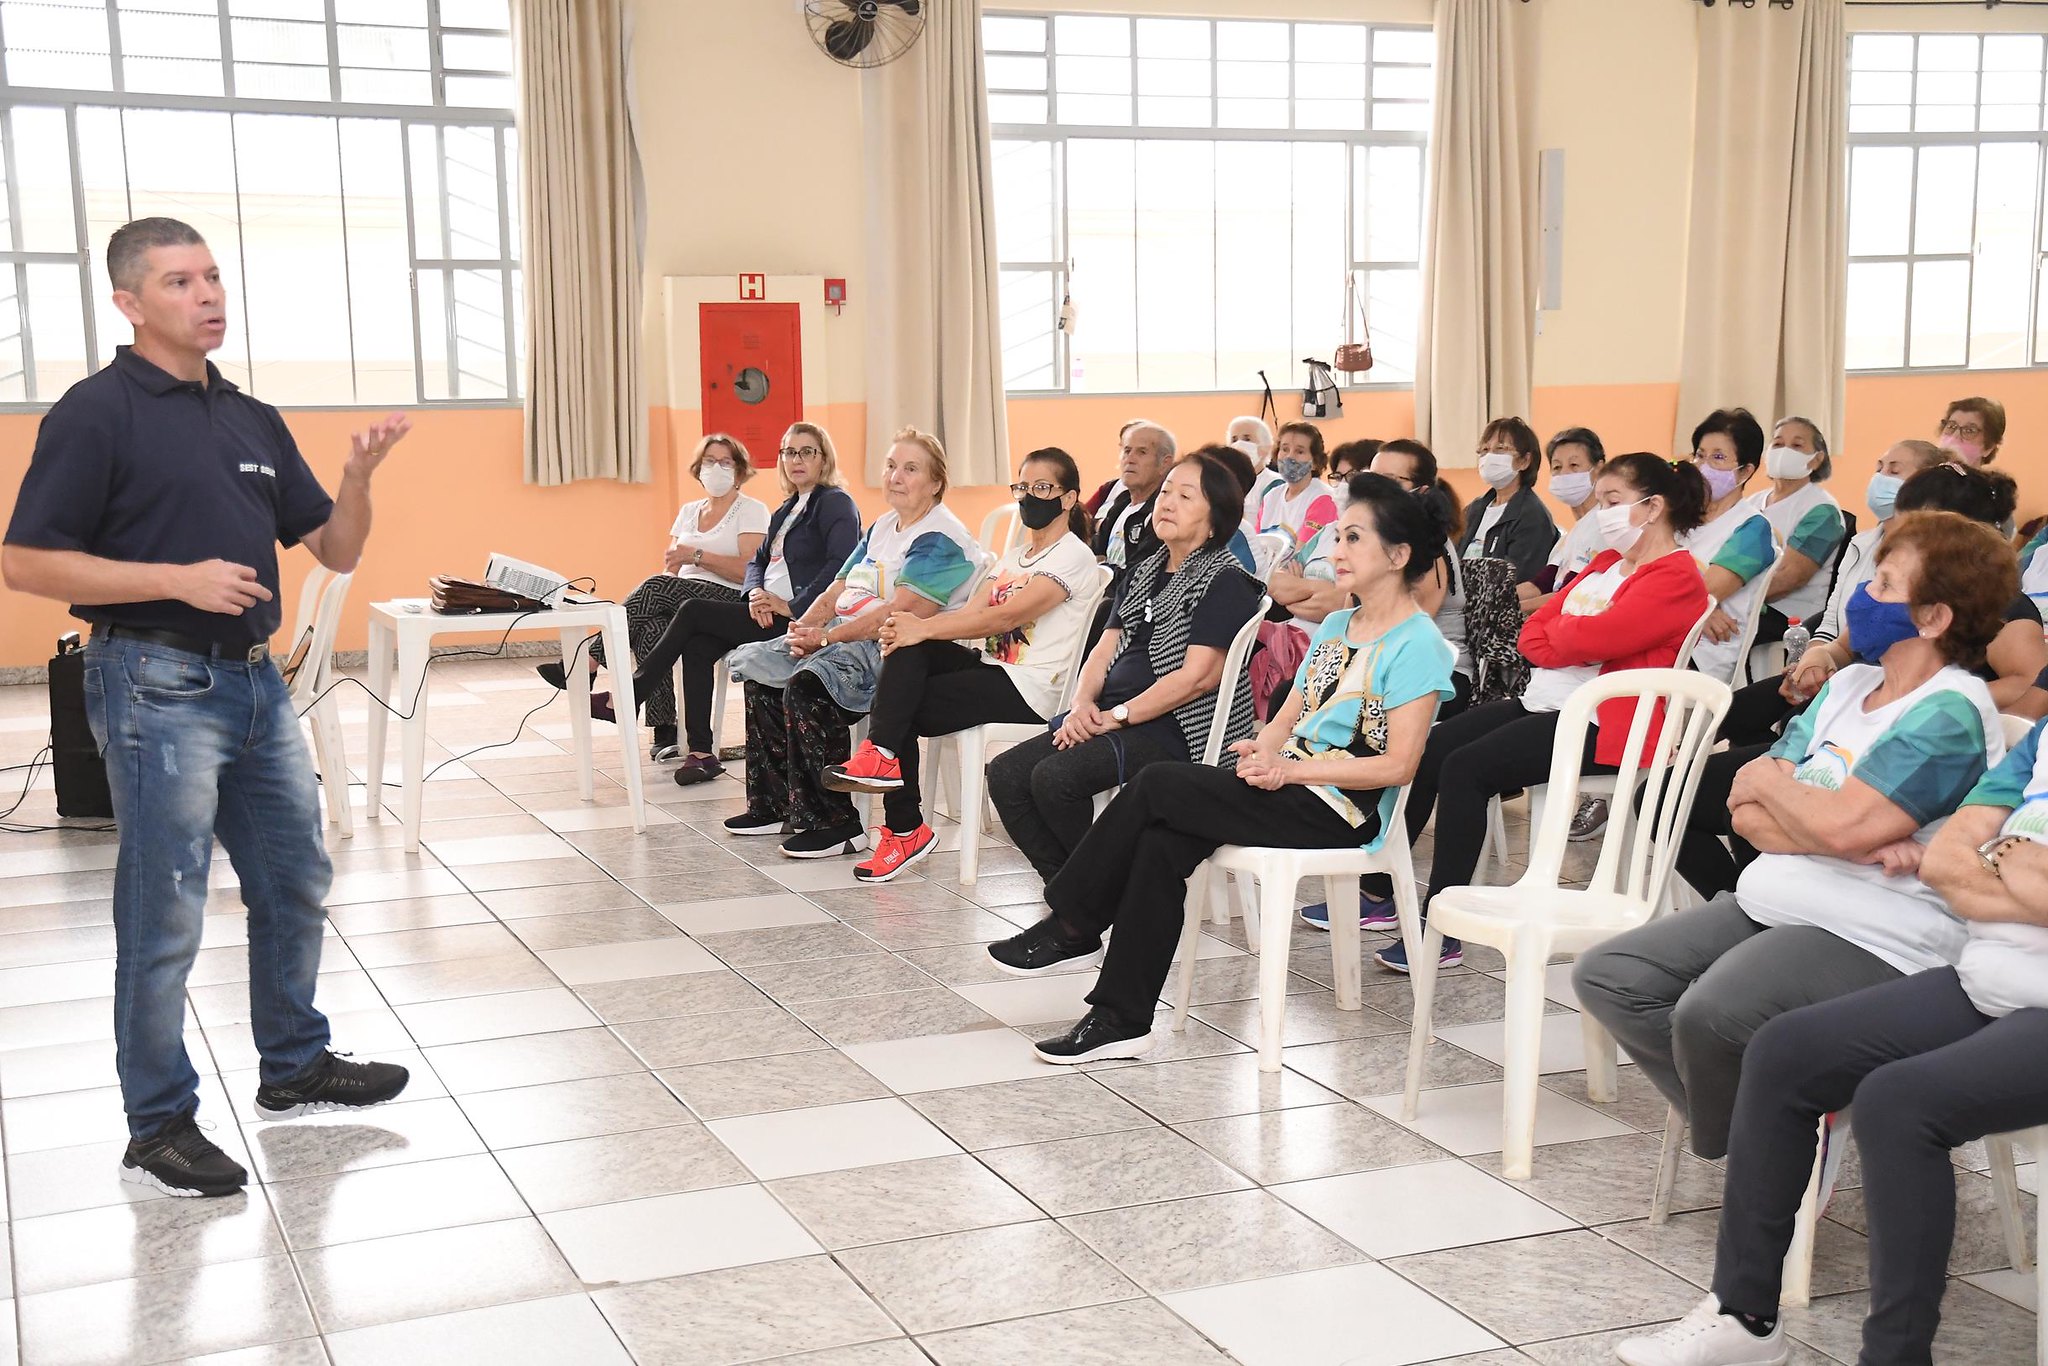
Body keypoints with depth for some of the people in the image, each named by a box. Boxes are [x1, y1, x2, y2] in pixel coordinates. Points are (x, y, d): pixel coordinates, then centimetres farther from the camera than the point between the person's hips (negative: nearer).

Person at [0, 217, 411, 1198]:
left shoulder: (254, 421, 12)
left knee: (295, 884, 17)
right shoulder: (98, 412, -8)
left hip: (256, 679, 7)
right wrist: (177, 579, -21)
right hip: (158, 685, -7)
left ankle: (294, 1068, 34)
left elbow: (336, 552, 12)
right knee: (165, 916, -1)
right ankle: (159, 1126, 11)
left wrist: (359, 474, -7)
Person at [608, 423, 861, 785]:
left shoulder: (836, 503, -5)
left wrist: (793, 607, -22)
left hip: (797, 619, -8)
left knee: (693, 612, -16)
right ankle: (700, 752, -17)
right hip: (768, 612, 8)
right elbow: (757, 560, 19)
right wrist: (757, 592, -4)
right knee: (697, 645, -17)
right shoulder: (787, 508, 23)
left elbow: (841, 563, -20)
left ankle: (627, 697, -5)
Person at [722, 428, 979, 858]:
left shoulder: (941, 540, -10)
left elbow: (901, 613, -20)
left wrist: (827, 637, -19)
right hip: (845, 637, 10)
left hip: (892, 648, -10)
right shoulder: (882, 527, 21)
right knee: (759, 668, 1)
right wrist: (804, 628, -3)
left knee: (807, 684, -30)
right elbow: (837, 591, 17)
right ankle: (775, 806, 6)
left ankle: (835, 824, -23)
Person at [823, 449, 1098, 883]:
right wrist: (912, 627, -15)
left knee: (906, 710, -20)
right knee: (908, 650, -20)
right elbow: (974, 610, 5)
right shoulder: (1016, 553, 21)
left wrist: (923, 628, -25)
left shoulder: (1073, 557, -8)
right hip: (991, 667, 7)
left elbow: (1005, 616, -20)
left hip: (1028, 686, -7)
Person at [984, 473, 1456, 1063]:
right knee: (1162, 841, -19)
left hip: (1341, 811, -8)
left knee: (1158, 785, -20)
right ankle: (1122, 1020, -18)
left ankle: (1071, 925, -5)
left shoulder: (1417, 645, -8)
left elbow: (1398, 765, -15)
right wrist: (1263, 750, -7)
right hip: (1289, 790, 8)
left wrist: (1290, 768, -19)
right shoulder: (1336, 626, 19)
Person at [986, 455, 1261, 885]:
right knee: (1006, 774, -8)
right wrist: (1083, 703, -3)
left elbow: (1197, 676, -15)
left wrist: (1117, 716, -15)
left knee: (1054, 777, -27)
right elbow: (1106, 648, 18)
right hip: (1109, 718, 9)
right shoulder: (1143, 572, 20)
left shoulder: (1225, 581, -7)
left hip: (1177, 730, -9)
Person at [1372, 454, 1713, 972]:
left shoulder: (1677, 578, -10)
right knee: (1423, 750, -3)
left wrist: (1559, 629, 0)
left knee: (1464, 768, -24)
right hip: (1546, 698, 10)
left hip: (1603, 725, -10)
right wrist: (1572, 644, -8)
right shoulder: (1608, 562, 20)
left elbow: (1590, 638, -21)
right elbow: (1534, 631, 12)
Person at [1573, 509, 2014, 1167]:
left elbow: (1839, 822, -24)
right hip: (1769, 902, 9)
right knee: (1607, 976, -4)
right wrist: (1859, 843, -12)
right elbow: (1748, 815, 6)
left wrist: (1769, 779, -3)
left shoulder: (1951, 712, -12)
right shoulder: (1848, 686, 13)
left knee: (1711, 1013, -33)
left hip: (1870, 936, -9)